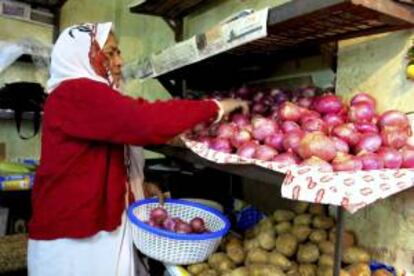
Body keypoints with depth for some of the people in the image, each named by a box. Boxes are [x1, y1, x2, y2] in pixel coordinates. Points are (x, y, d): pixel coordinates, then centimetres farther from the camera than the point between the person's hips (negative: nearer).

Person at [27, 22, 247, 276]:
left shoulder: (86, 98, 16)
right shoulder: (77, 93, -17)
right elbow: (148, 120, -31)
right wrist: (215, 108, -20)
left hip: (95, 229, 10)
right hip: (73, 238, -9)